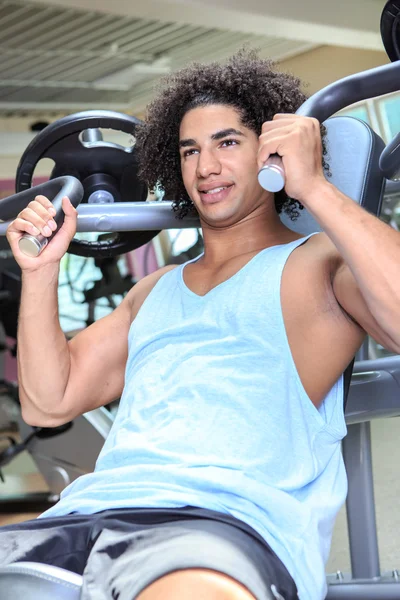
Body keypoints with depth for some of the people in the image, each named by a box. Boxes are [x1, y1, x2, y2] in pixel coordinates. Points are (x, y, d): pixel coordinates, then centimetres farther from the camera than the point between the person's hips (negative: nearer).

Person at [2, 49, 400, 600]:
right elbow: (49, 403, 27)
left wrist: (314, 188, -7)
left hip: (232, 519, -6)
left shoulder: (320, 263, 12)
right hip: (86, 513, 7)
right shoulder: (156, 291, 31)